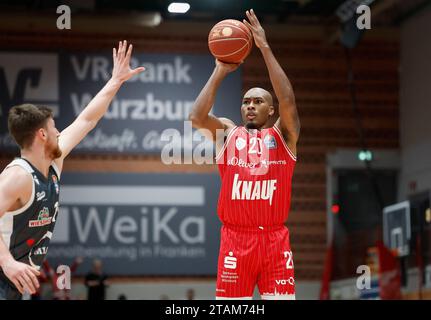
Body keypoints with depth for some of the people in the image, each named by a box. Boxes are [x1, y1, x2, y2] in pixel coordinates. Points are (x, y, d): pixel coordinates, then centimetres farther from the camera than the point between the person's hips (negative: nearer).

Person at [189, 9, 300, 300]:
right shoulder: (226, 132, 12)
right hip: (236, 238, 1)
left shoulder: (283, 134, 8)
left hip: (275, 238, -1)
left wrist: (265, 48, -13)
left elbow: (289, 103, -12)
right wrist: (220, 71, -5)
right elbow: (196, 117, -7)